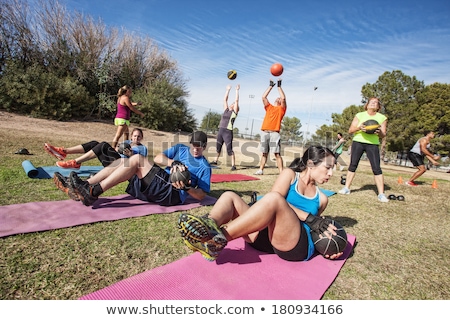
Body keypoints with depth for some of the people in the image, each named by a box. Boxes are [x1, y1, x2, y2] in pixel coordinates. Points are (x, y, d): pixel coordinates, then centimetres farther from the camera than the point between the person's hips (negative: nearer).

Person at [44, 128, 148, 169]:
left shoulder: (143, 148, 11)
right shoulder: (127, 142, 29)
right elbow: (116, 149, 25)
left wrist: (131, 155, -13)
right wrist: (116, 149, 4)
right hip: (115, 163, 7)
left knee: (104, 145, -24)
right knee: (94, 143, -6)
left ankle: (76, 163, -26)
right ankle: (63, 151, -15)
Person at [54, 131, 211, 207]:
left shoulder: (204, 167, 4)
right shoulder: (180, 148, 19)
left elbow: (201, 195, -1)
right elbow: (158, 158, 4)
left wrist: (187, 188, -20)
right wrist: (173, 162, -16)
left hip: (172, 193, -6)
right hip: (161, 183, 7)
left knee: (137, 159, -22)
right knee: (122, 161, -6)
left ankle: (92, 193, -22)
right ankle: (84, 186, -10)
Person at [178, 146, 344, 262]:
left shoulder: (321, 198, 19)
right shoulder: (290, 175, 11)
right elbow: (275, 203, -7)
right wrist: (309, 218, -13)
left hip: (299, 244, -1)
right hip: (266, 236, 1)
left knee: (273, 199, -31)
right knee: (230, 196, -15)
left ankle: (218, 240, -39)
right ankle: (210, 227, -45)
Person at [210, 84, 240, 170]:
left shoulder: (234, 112, 3)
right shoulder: (226, 110, 17)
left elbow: (236, 100, 0)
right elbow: (225, 99, 21)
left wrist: (237, 90, 5)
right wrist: (228, 90, 24)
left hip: (228, 132, -6)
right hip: (220, 131, 6)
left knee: (229, 149, -9)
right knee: (218, 147, 17)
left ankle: (233, 165, -6)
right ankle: (215, 161, 34)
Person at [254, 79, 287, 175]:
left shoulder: (281, 109, 14)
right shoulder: (269, 107, 24)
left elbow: (283, 98, 0)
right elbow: (264, 97, 18)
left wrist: (279, 86, 10)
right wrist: (271, 86, 23)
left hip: (274, 133, -4)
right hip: (265, 132, 4)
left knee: (277, 154, -8)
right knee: (264, 153, 9)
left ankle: (281, 172, -8)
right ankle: (261, 170, 14)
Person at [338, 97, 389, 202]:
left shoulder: (382, 118, 6)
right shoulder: (360, 115, 5)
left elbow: (383, 135, 5)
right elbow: (350, 130, 0)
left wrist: (379, 132, -18)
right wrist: (359, 127, -20)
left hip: (373, 144, 0)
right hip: (358, 142, 0)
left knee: (377, 168, -8)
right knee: (353, 165, 1)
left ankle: (381, 194, -3)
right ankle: (346, 188, 11)